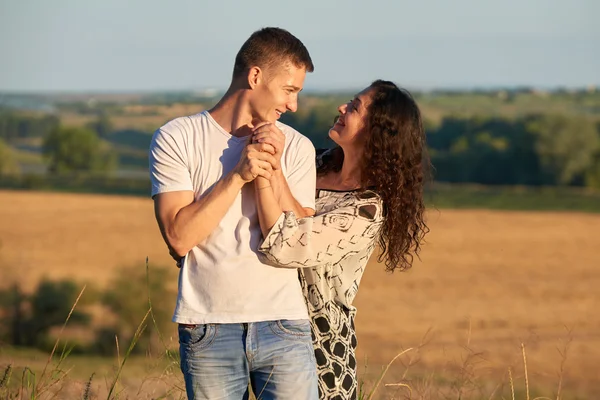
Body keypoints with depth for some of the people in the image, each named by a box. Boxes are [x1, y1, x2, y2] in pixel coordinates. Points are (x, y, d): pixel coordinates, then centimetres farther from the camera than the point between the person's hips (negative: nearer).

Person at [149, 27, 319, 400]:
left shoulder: (296, 147, 9)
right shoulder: (175, 139, 2)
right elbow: (179, 237, -8)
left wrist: (274, 171, -9)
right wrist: (237, 175, -12)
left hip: (283, 325, 2)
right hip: (208, 328, -1)